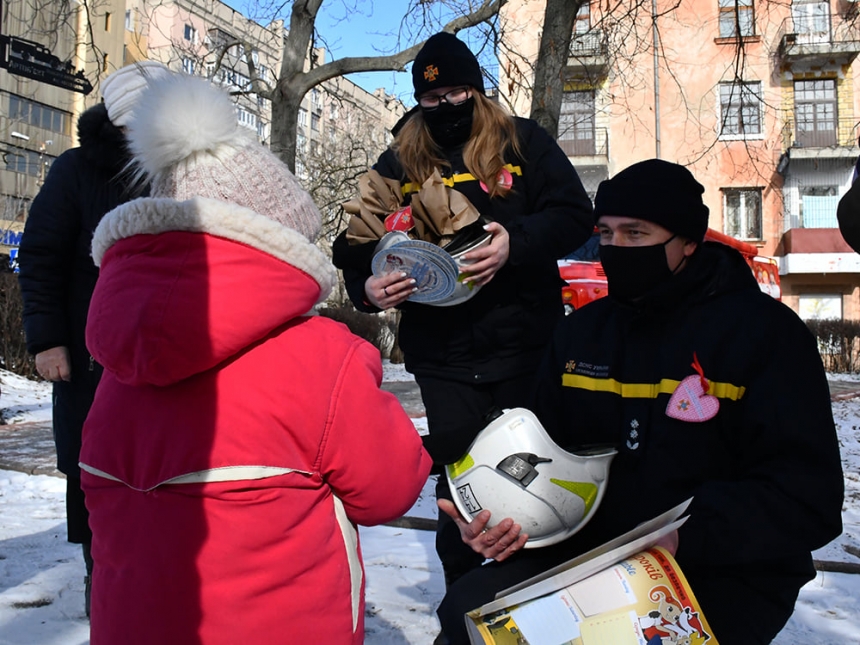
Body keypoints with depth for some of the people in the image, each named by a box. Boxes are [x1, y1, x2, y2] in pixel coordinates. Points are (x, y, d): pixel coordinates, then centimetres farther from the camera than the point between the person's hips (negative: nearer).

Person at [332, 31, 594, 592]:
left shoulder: (523, 141, 3)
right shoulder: (398, 163, 8)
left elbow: (575, 215, -5)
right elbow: (356, 246, 4)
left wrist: (516, 242, -23)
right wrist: (368, 287, -18)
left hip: (526, 345, 0)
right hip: (443, 356, 1)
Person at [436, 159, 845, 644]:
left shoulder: (765, 332, -8)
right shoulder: (583, 331, 8)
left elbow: (808, 499, -15)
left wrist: (684, 536, -29)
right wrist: (497, 514, -8)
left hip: (722, 578, -4)